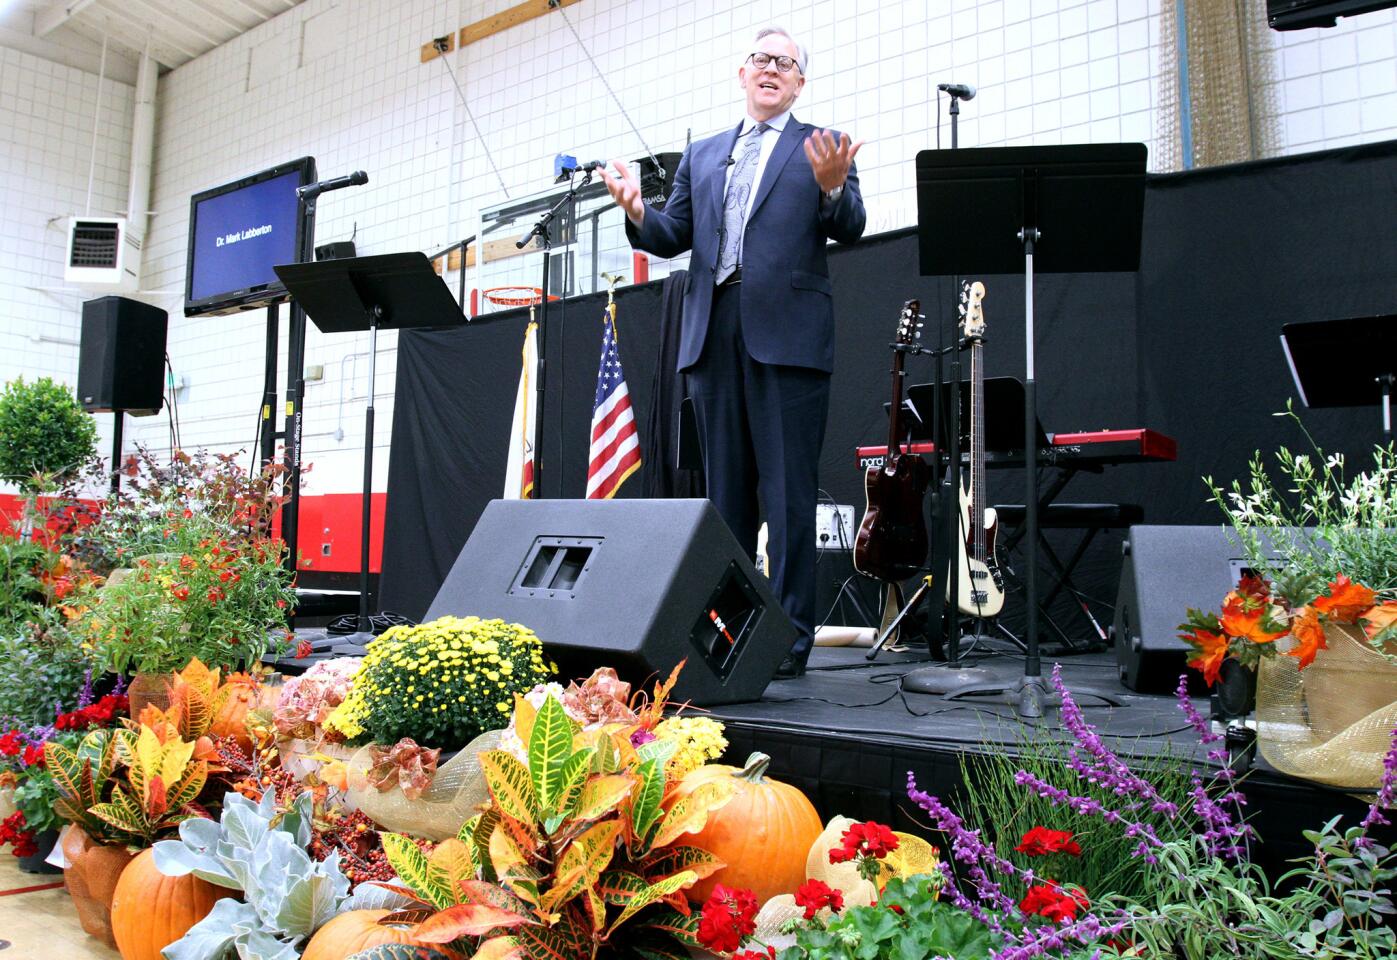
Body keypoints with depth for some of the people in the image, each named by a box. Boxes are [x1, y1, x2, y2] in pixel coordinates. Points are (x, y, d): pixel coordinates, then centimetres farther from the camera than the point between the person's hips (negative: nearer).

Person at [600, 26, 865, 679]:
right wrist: (637, 212, -5)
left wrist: (833, 187, -22)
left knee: (788, 492, -4)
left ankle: (790, 637, 2)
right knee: (724, 489, 8)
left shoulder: (823, 149, 11)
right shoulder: (702, 155, 22)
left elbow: (850, 230, -1)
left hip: (786, 334, -4)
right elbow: (673, 238, 15)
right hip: (714, 332, 4)